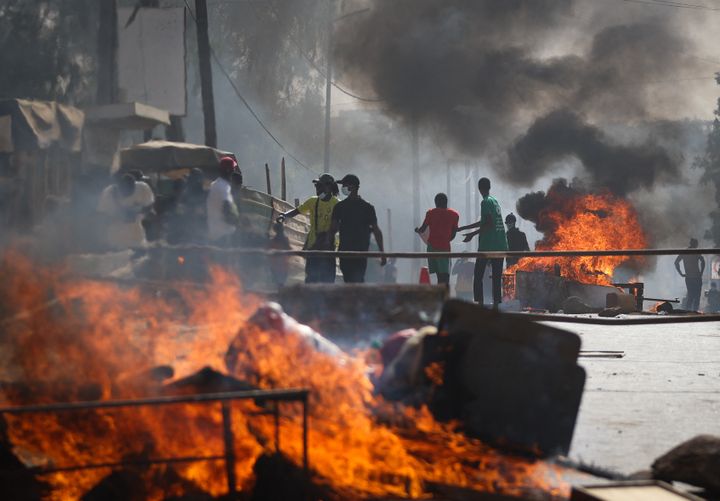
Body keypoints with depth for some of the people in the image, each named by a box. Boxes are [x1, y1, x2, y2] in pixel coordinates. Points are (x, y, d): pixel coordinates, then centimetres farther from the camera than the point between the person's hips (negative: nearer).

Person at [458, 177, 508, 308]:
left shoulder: (486, 202, -9)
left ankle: (480, 302, -8)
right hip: (501, 245, 7)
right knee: (496, 277, 6)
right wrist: (462, 228, 33)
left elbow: (489, 224, -19)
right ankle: (496, 303, 1)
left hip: (487, 245, -7)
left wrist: (473, 234, -16)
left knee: (478, 275, -1)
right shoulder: (495, 201, 18)